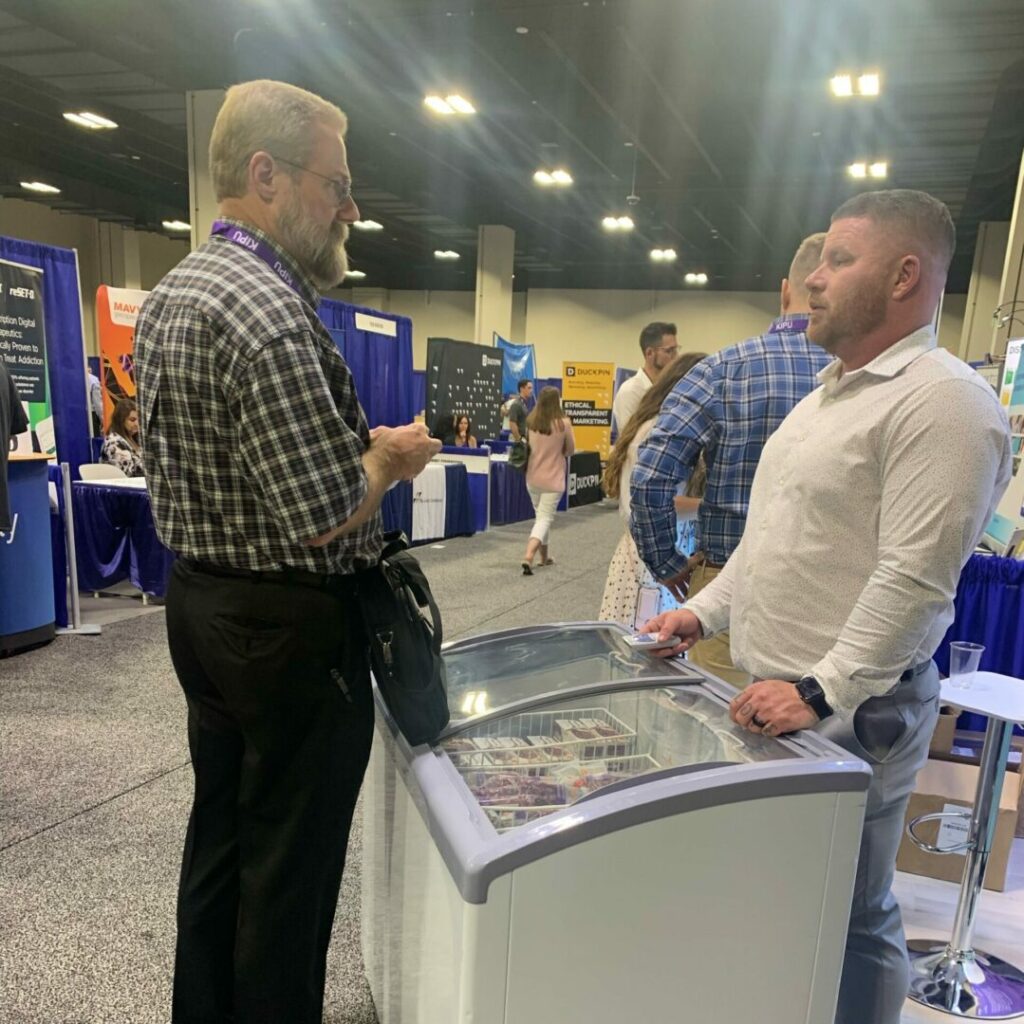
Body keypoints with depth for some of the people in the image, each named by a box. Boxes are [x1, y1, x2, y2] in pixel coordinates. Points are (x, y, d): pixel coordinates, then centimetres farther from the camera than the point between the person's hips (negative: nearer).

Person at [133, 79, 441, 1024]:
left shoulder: (169, 296, 10)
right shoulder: (270, 312, -22)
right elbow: (326, 521, -24)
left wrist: (349, 442, 11)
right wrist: (386, 460, -5)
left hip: (200, 609, 10)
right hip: (291, 628, -10)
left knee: (219, 835, 23)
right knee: (291, 865, 8)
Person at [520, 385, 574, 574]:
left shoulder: (531, 421, -4)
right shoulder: (563, 423, -12)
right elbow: (570, 450, 0)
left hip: (533, 477, 4)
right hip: (553, 479, -4)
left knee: (540, 517, 20)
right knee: (545, 520, -1)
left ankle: (544, 557, 31)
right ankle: (528, 557, -19)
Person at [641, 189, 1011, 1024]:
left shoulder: (944, 402, -15)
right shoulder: (831, 392, 14)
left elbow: (913, 580, -23)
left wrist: (822, 691, -24)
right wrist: (707, 611, 14)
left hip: (852, 709, -8)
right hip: (768, 691, 9)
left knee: (849, 914, 8)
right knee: (766, 886, 21)